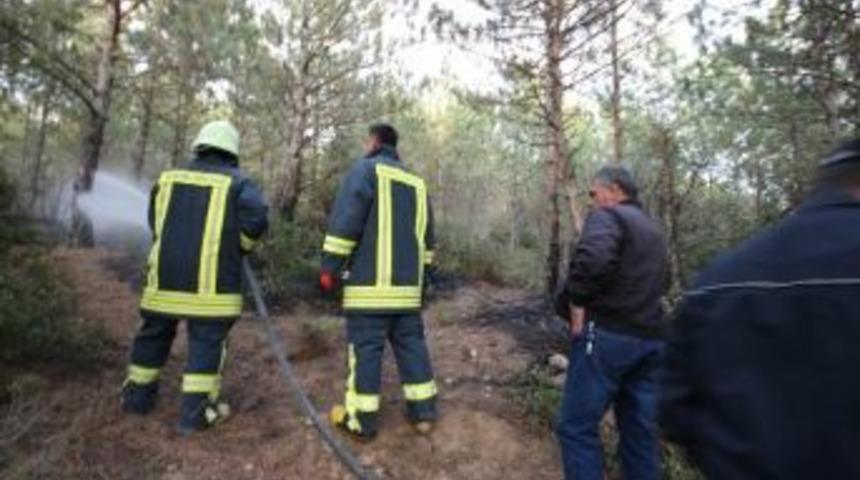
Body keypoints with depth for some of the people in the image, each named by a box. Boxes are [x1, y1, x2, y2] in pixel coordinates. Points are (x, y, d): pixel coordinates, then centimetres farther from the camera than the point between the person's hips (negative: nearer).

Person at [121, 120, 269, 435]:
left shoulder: (168, 178, 12)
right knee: (206, 342, 3)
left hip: (165, 275, 5)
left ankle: (138, 394, 37)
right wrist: (240, 246, 0)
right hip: (211, 281, -5)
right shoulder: (237, 182, -4)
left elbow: (155, 223, 17)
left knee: (154, 334, 20)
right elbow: (256, 219, -18)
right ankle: (197, 410, 8)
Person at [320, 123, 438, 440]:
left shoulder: (365, 169, -1)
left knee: (365, 348, 1)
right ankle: (423, 412, 20)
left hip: (370, 282, -6)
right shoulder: (417, 183, 19)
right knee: (412, 345, 12)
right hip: (407, 286, 6)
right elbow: (426, 237, 21)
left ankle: (361, 420, 11)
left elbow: (345, 221, -12)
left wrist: (329, 267, -7)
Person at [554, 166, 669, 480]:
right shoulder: (653, 229, 21)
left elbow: (593, 260, -27)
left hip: (609, 333, -9)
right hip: (651, 337, 9)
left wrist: (573, 301, -15)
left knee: (577, 427, -1)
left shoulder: (608, 215, -7)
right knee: (640, 429, 16)